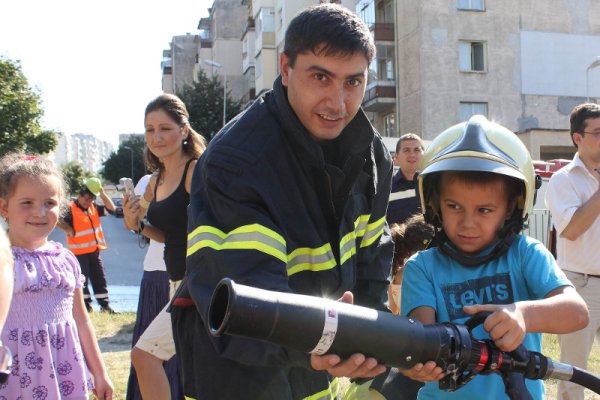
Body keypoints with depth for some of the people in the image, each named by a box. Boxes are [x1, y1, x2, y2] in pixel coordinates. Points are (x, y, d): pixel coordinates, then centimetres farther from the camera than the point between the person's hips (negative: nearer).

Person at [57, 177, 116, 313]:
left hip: (94, 251, 6)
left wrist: (102, 193, -2)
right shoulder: (71, 210, -11)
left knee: (100, 279, 10)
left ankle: (105, 304, 17)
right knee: (82, 279, 1)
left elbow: (111, 208, 5)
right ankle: (86, 305, 10)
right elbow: (70, 231, -14)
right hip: (79, 252, -6)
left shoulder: (93, 207, 8)